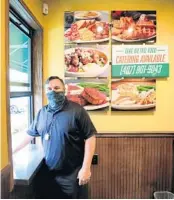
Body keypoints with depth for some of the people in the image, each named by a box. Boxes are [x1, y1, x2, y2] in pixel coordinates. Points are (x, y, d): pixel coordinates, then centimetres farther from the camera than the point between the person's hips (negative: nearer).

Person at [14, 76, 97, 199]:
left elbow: (90, 137, -14)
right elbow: (30, 134, 14)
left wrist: (86, 168, -16)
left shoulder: (76, 110, -13)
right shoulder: (42, 112, 4)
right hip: (51, 172, 5)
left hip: (74, 173, -4)